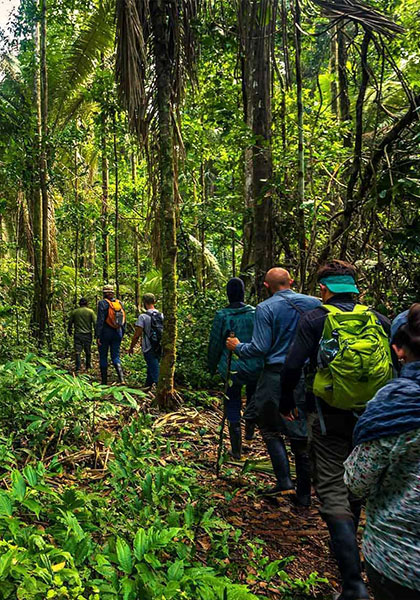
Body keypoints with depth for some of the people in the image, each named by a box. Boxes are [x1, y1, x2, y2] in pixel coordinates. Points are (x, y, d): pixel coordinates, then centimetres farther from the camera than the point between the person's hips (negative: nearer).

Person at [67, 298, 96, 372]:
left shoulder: (74, 312, 3)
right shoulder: (90, 311, -2)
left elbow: (70, 322, 10)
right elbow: (95, 323, -6)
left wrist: (69, 331, 26)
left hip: (77, 334, 0)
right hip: (88, 335, 0)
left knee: (78, 351, 0)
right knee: (88, 352, 12)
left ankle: (78, 368, -9)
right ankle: (88, 366, 21)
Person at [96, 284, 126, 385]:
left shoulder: (103, 303, -9)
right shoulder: (120, 303, 7)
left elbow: (100, 320, -14)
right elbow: (124, 321, 10)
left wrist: (98, 336, -12)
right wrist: (122, 334, 18)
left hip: (105, 333, -4)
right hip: (117, 333, 4)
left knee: (103, 357, 9)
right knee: (116, 356, 9)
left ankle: (104, 382, 14)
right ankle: (121, 379, -10)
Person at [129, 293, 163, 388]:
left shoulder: (143, 317, -12)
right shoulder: (162, 316, 4)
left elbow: (137, 335, -11)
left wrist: (131, 348, 1)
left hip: (149, 349, -6)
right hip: (159, 348, 6)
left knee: (155, 372, -4)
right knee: (151, 369, 21)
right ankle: (147, 387, 33)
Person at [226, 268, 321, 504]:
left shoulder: (266, 308, -8)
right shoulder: (315, 304, 4)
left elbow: (260, 348, -12)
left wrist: (238, 347, 5)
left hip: (276, 376, -4)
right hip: (307, 377, 4)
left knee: (271, 429, 15)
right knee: (302, 433, 13)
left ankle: (284, 481, 7)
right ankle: (303, 493, 21)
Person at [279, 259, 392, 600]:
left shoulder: (315, 319, -8)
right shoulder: (378, 320, 1)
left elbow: (293, 365, -13)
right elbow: (397, 364, 4)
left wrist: (286, 401, 3)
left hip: (330, 417, -4)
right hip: (371, 417, 5)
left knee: (333, 489, 2)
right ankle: (349, 546, 45)